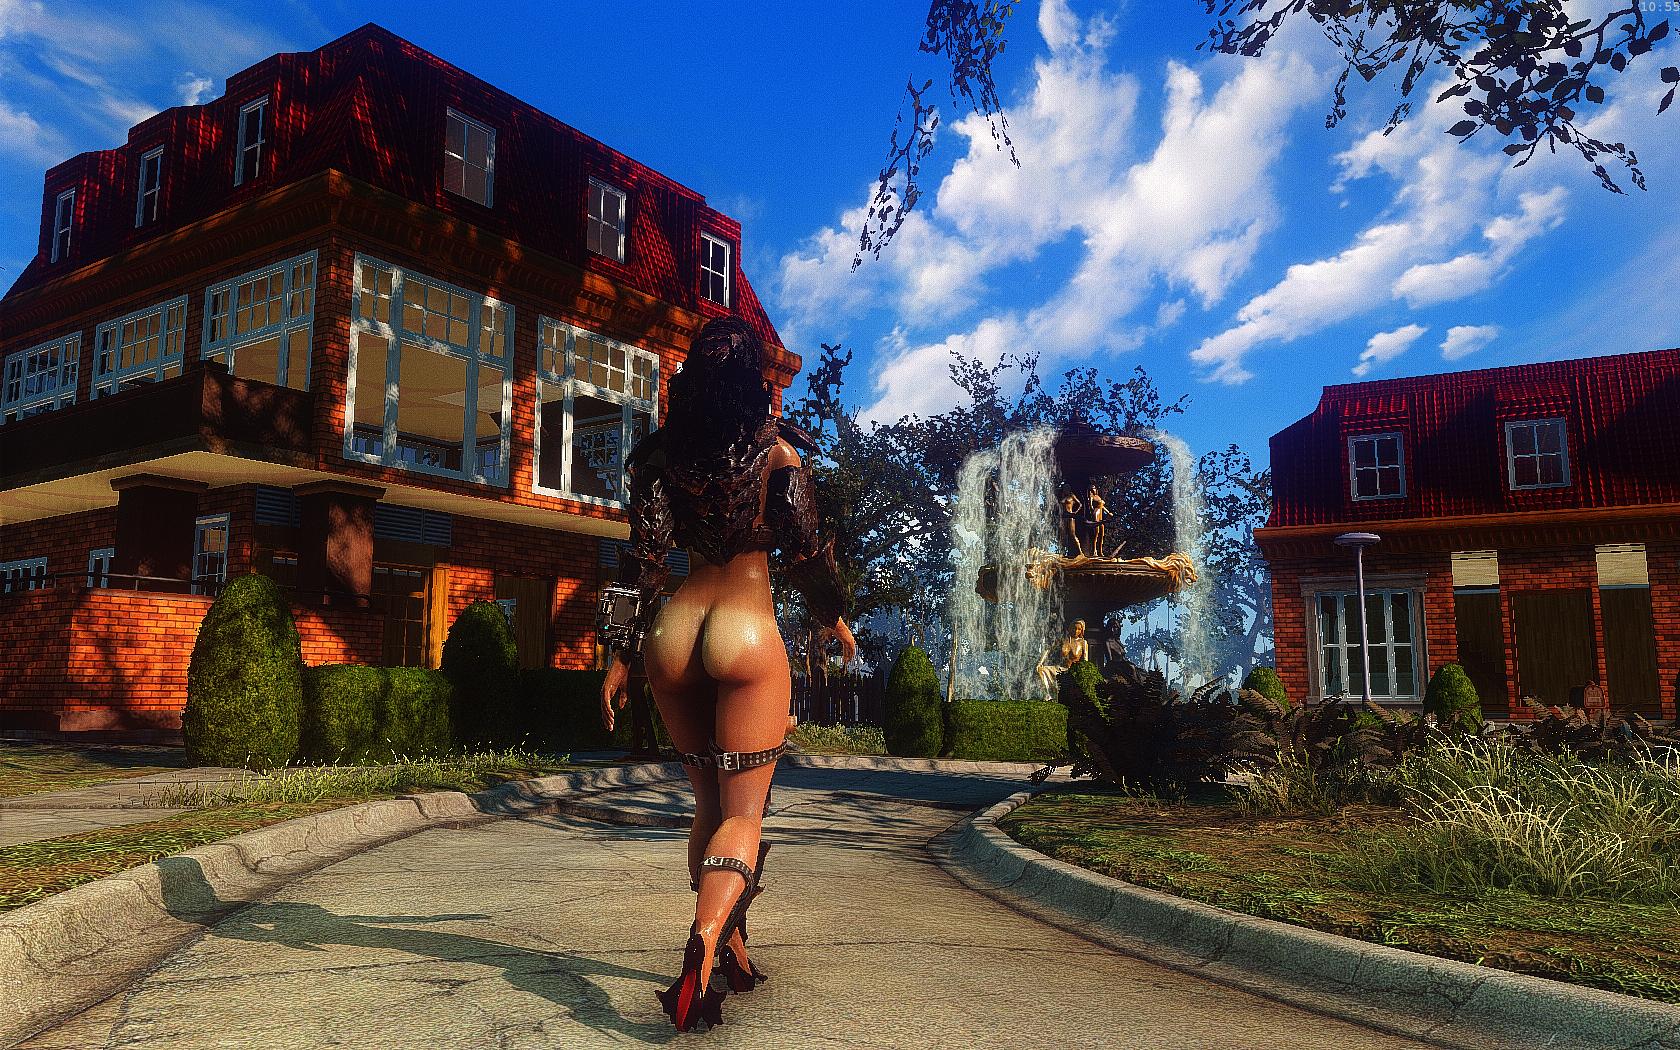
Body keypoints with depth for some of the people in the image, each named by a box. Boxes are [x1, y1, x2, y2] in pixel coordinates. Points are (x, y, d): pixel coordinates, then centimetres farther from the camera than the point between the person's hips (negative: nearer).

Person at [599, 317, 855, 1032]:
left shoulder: (661, 453, 3)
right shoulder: (777, 450, -2)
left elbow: (645, 557, -1)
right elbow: (803, 546, -1)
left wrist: (622, 657, 3)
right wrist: (834, 618, 16)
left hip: (674, 632, 4)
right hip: (748, 631, -3)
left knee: (708, 803, 18)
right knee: (743, 811, 0)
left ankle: (732, 955, 24)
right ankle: (706, 938, -24)